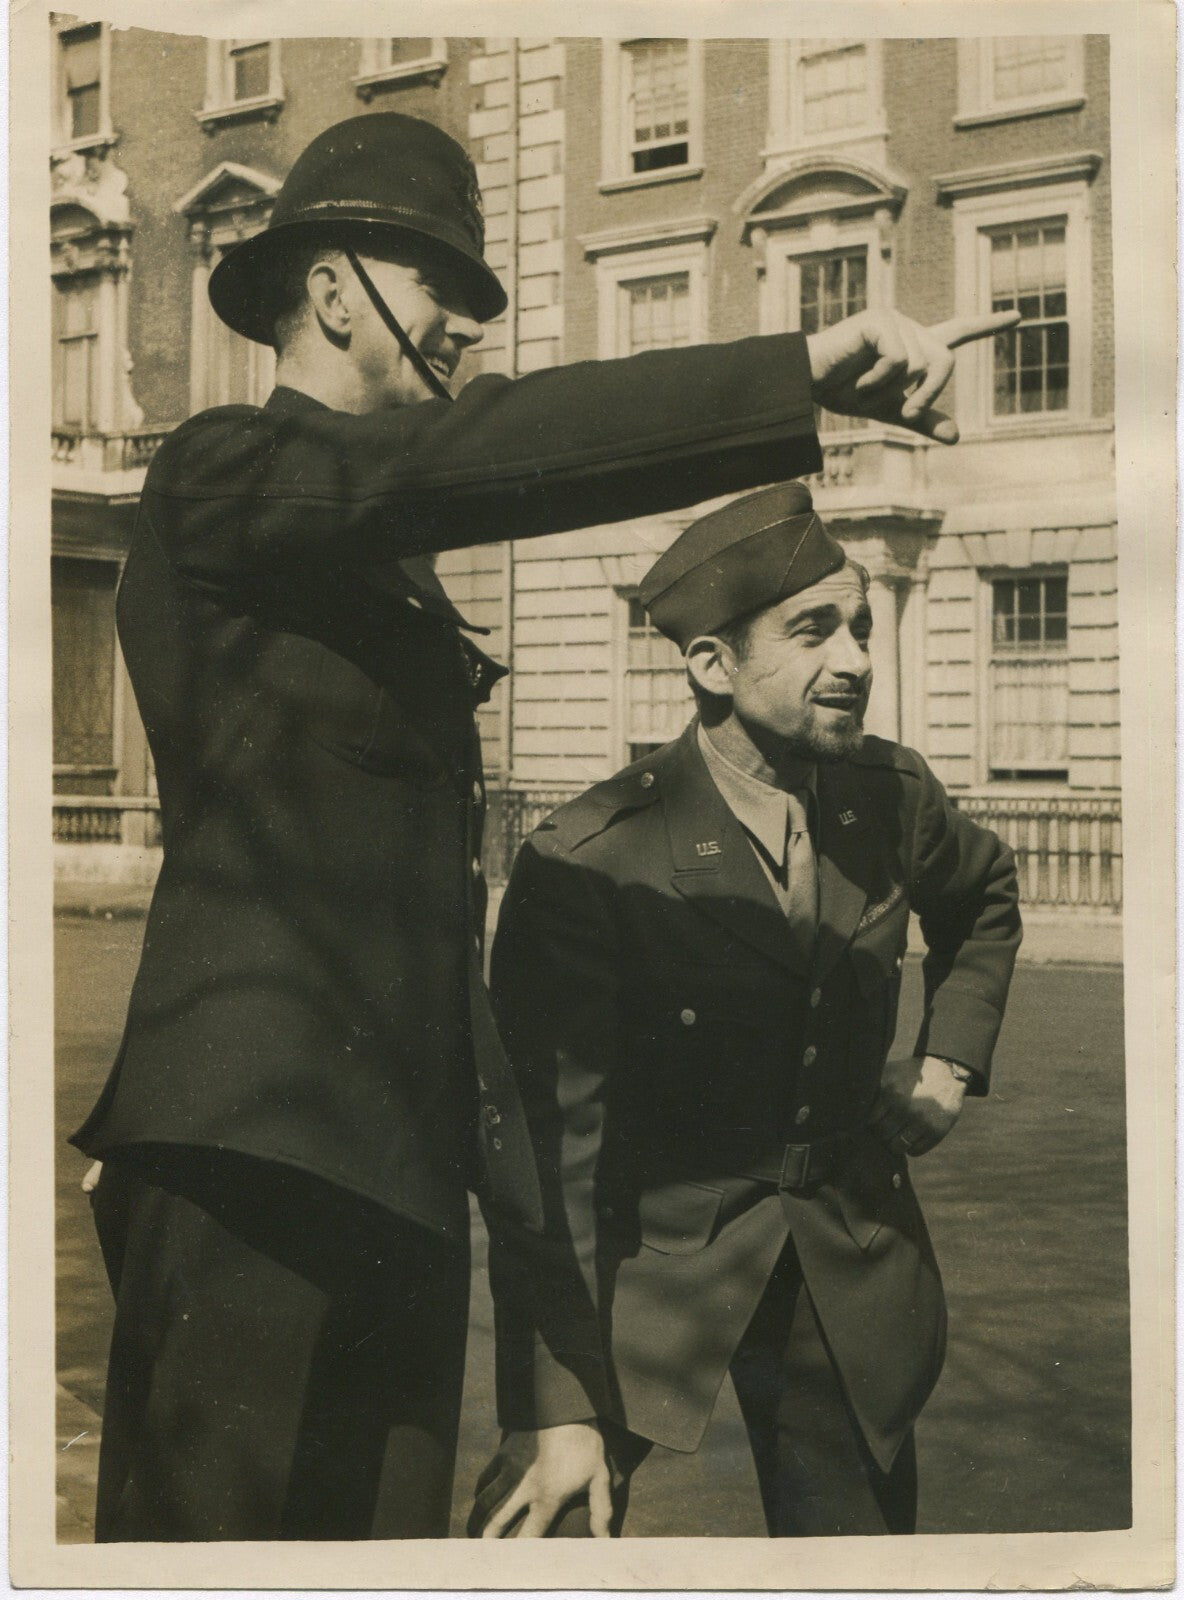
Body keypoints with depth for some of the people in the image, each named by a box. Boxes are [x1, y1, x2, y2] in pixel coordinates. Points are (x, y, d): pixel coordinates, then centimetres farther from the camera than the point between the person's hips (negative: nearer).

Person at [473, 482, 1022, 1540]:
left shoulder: (893, 798, -4)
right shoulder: (586, 863, -21)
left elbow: (986, 898, 22)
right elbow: (549, 1146, -23)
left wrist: (952, 1058, 9)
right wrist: (557, 1407, -26)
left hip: (848, 1269, 5)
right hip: (651, 1259, -4)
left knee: (862, 1538, 13)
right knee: (539, 1543, -15)